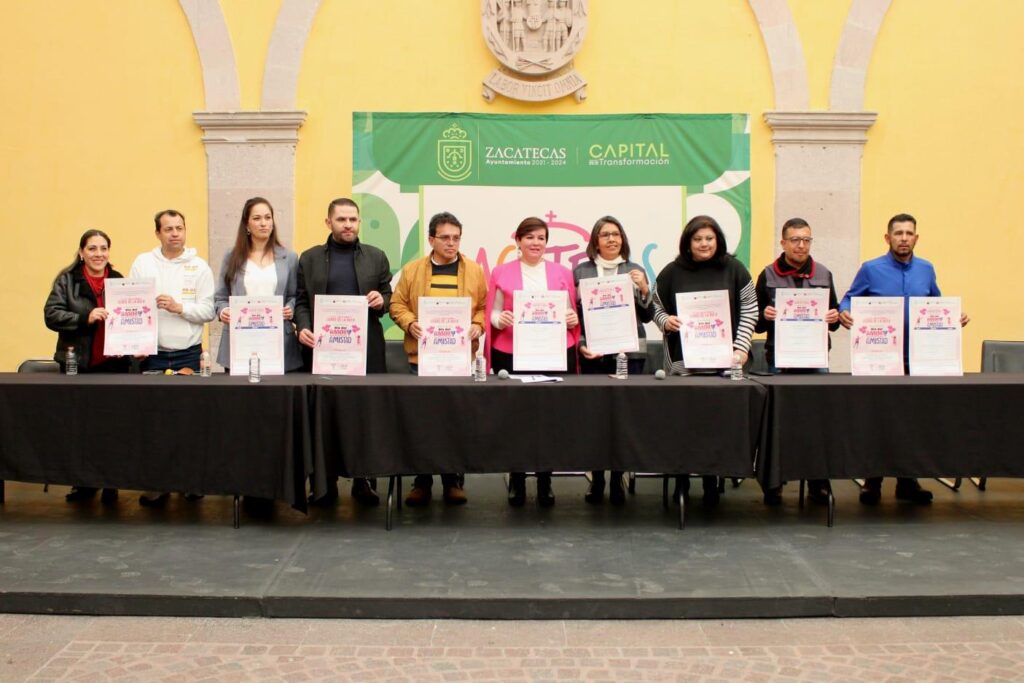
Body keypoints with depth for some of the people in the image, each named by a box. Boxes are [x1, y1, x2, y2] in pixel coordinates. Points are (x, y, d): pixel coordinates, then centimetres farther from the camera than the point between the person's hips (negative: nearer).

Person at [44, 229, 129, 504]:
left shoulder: (119, 281, 7)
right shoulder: (67, 280, 0)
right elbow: (51, 314, -9)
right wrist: (85, 318, -23)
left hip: (114, 363, 1)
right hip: (77, 363, -1)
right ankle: (83, 482, 20)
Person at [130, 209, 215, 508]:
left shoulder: (199, 267, 4)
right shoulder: (143, 263, 6)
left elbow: (208, 310, 0)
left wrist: (180, 307, -15)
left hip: (189, 354, 0)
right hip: (153, 353, 0)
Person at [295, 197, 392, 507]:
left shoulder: (376, 257, 11)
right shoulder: (310, 258, 10)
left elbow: (388, 298, 13)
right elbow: (302, 301, 7)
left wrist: (381, 301, -9)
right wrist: (303, 328, -10)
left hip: (366, 350, 0)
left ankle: (363, 480, 12)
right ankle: (326, 482, 11)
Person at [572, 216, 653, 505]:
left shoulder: (635, 270, 11)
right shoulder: (581, 271, 7)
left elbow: (648, 316, 10)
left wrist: (644, 289, -6)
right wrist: (581, 345, -6)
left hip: (629, 353, 1)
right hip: (594, 354, -1)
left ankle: (618, 480, 9)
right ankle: (596, 479, 9)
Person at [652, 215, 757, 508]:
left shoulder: (734, 269, 5)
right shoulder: (672, 272, 5)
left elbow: (749, 309, 5)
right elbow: (657, 308, 11)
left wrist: (741, 347, -4)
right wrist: (666, 321, -12)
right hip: (682, 358, 0)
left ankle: (711, 482, 11)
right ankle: (681, 480, 12)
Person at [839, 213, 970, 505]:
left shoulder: (926, 270, 11)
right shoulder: (871, 269, 1)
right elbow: (848, 300, 2)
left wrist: (955, 317, 0)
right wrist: (843, 313, -19)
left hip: (917, 359, 3)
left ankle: (907, 482, 17)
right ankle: (872, 481, 11)